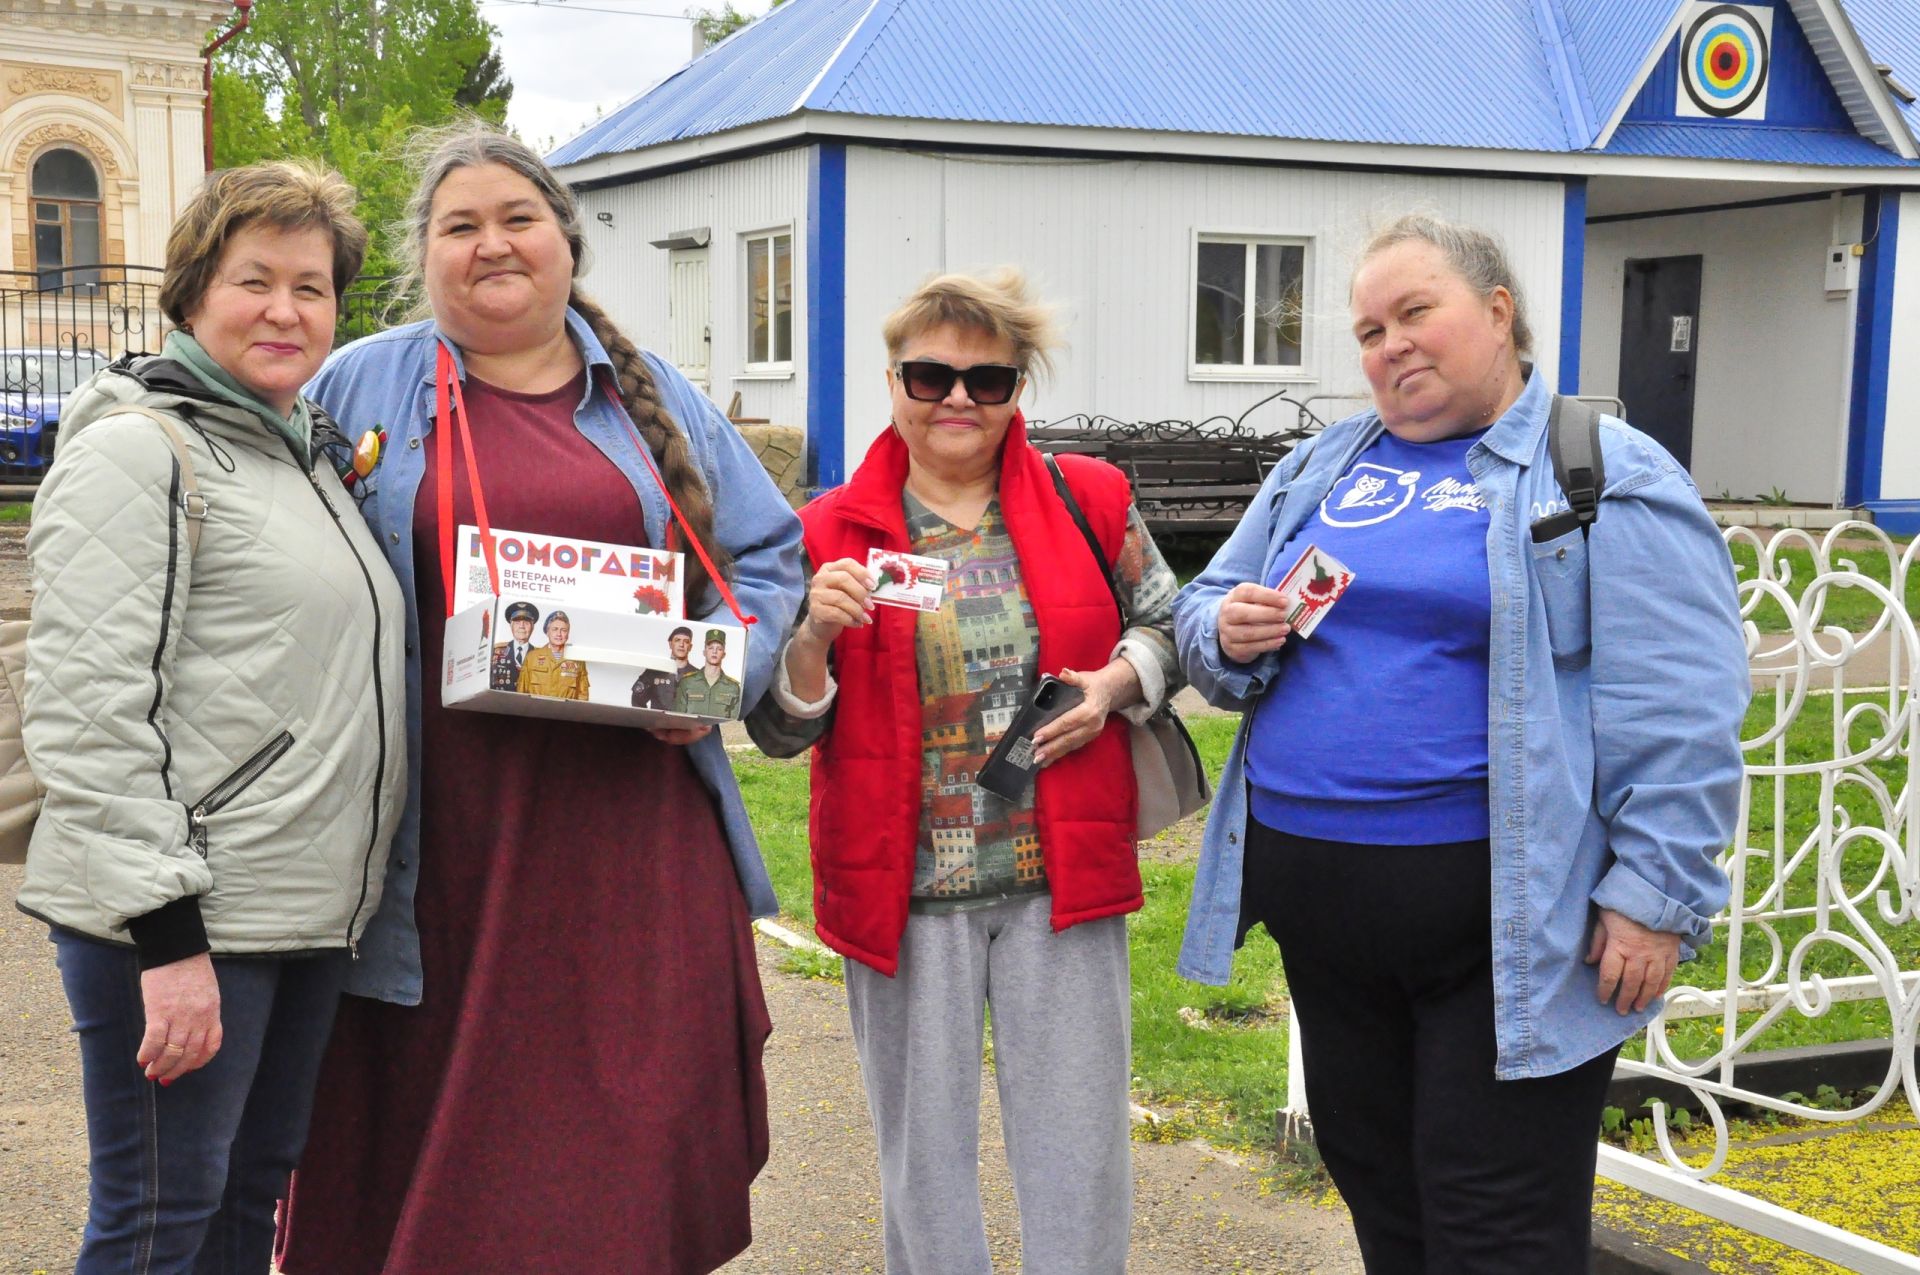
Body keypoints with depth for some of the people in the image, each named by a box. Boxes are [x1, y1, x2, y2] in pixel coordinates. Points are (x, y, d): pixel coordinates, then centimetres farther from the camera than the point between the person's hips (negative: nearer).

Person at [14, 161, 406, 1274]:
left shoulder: (307, 452, 17)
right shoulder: (137, 446, -9)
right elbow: (90, 711, -17)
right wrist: (167, 934, -21)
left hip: (311, 911, 8)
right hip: (180, 921, -8)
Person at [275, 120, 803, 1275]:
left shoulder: (654, 398, 13)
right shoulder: (361, 390, 8)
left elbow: (769, 557, 16)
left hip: (630, 829, 2)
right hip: (444, 839, -1)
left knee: (636, 1114, 4)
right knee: (437, 1131, 4)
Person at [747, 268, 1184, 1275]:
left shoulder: (1088, 501, 3)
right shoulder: (829, 533, 0)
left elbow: (1165, 624, 14)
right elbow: (777, 730, 1)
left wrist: (1116, 683, -6)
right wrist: (814, 634, -18)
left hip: (1063, 877, 1)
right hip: (904, 889, 0)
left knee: (1080, 1151, 9)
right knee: (924, 1153, 12)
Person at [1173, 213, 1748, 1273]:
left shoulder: (1606, 474, -6)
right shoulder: (1319, 469, 13)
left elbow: (1676, 716, -12)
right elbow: (1204, 609, 16)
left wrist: (1656, 896, -18)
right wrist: (1228, 637, -7)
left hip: (1503, 923, -6)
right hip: (1314, 899, 6)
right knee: (1374, 1185, 20)